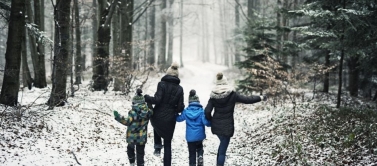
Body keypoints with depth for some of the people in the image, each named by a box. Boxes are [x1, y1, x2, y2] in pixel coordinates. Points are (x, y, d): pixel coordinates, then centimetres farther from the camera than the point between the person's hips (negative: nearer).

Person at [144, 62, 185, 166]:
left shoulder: (162, 84, -8)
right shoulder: (179, 89, 0)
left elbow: (157, 100, -16)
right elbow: (180, 107, -3)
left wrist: (146, 98, -2)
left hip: (157, 117, -1)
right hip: (169, 120, 1)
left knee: (156, 126, 37)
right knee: (167, 145, 14)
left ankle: (158, 146, 22)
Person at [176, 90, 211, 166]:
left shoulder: (186, 111, -5)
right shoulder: (201, 111, -13)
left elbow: (179, 118, 9)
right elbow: (206, 122, -21)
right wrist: (210, 123, -2)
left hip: (190, 137, 1)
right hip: (199, 135, -1)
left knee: (192, 153, 11)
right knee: (199, 148, 24)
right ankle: (200, 156, -4)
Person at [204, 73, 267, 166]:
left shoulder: (213, 96, -5)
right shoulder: (231, 94, -13)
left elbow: (207, 111, -9)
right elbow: (246, 99, -8)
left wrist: (211, 120, 10)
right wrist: (261, 98, 5)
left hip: (216, 125, 4)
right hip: (227, 126, -4)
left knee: (223, 143, 27)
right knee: (222, 150, 1)